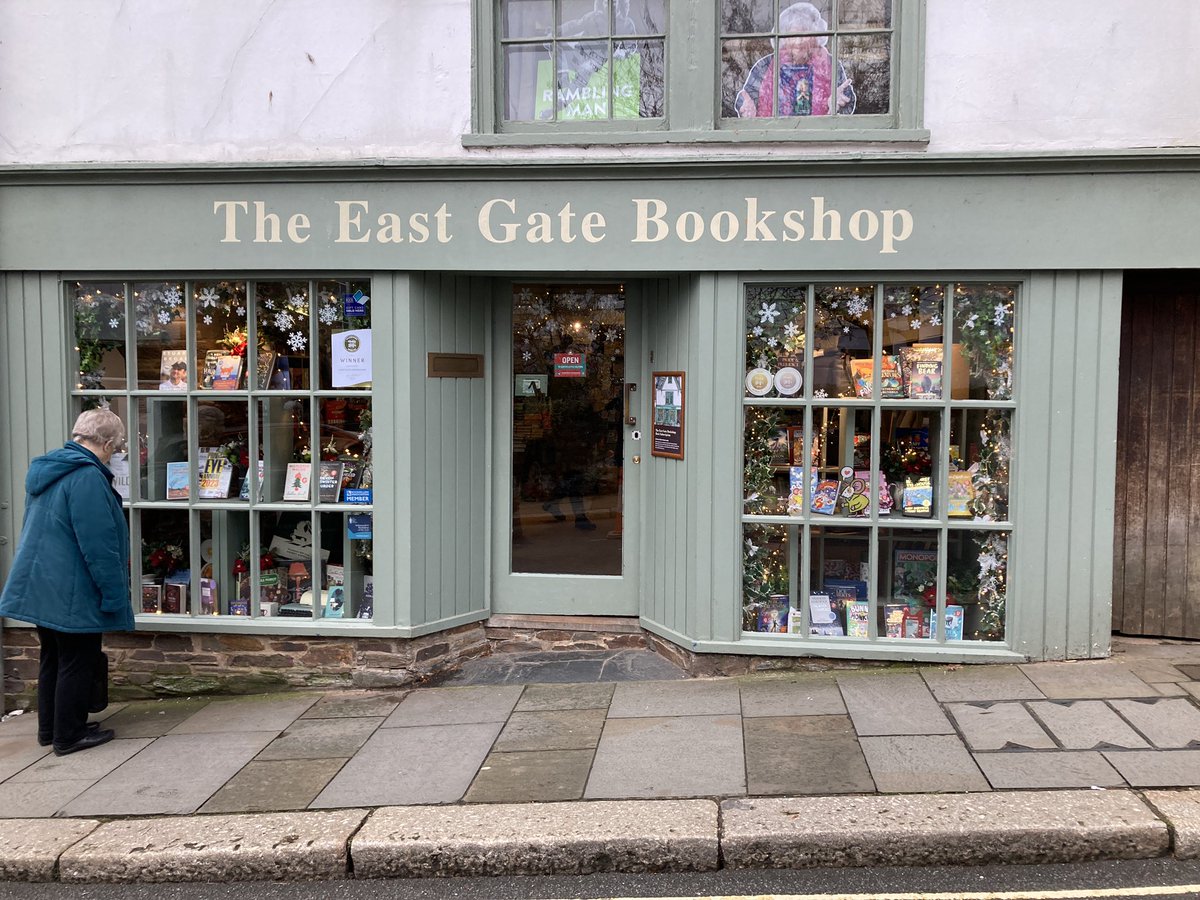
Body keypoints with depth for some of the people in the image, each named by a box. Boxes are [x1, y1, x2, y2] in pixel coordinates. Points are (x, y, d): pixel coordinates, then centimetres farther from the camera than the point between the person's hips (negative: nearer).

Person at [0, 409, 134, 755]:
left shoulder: (46, 470, 11)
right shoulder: (87, 477, -21)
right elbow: (99, 545, -23)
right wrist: (114, 595, -16)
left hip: (41, 586, 10)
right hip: (72, 592, -10)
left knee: (53, 658, 19)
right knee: (77, 662, 2)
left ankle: (49, 729, 29)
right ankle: (69, 735, 11)